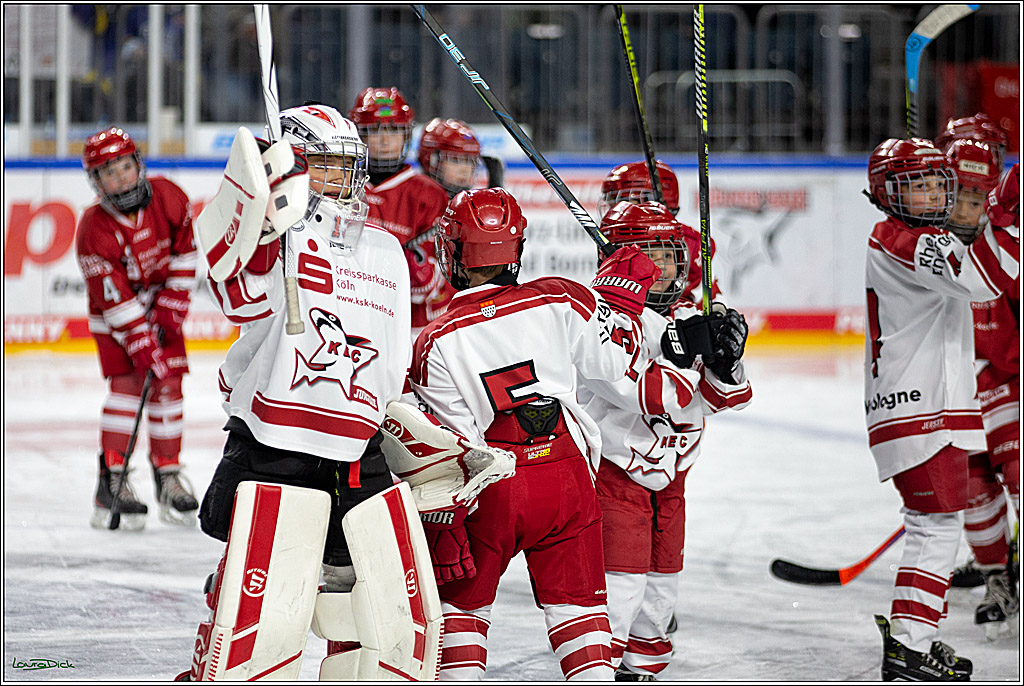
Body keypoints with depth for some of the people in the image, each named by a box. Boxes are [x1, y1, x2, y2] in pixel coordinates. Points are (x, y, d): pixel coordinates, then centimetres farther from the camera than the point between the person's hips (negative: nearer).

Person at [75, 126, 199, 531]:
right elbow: (114, 298, -27)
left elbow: (184, 250, -2)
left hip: (159, 304, 4)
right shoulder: (94, 229, -28)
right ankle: (112, 483, -13)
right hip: (114, 313, -4)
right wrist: (142, 346, -29)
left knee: (169, 386, 0)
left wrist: (172, 306, -5)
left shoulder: (167, 197, -17)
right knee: (127, 383, -16)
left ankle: (168, 476, 11)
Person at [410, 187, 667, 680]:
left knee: (462, 599, 16)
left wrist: (442, 530, -2)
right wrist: (620, 293, 22)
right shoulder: (560, 301, -5)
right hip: (567, 476, 1)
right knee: (574, 598, 11)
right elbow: (617, 360, 8)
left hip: (490, 490, -1)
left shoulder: (435, 343, -7)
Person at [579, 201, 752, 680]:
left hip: (667, 470, 8)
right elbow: (647, 398, -27)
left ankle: (643, 665, 29)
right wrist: (683, 357, -35)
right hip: (615, 465, -8)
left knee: (663, 574, 14)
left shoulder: (688, 316, 4)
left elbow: (729, 398, 0)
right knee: (622, 576, -12)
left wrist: (723, 362, -19)